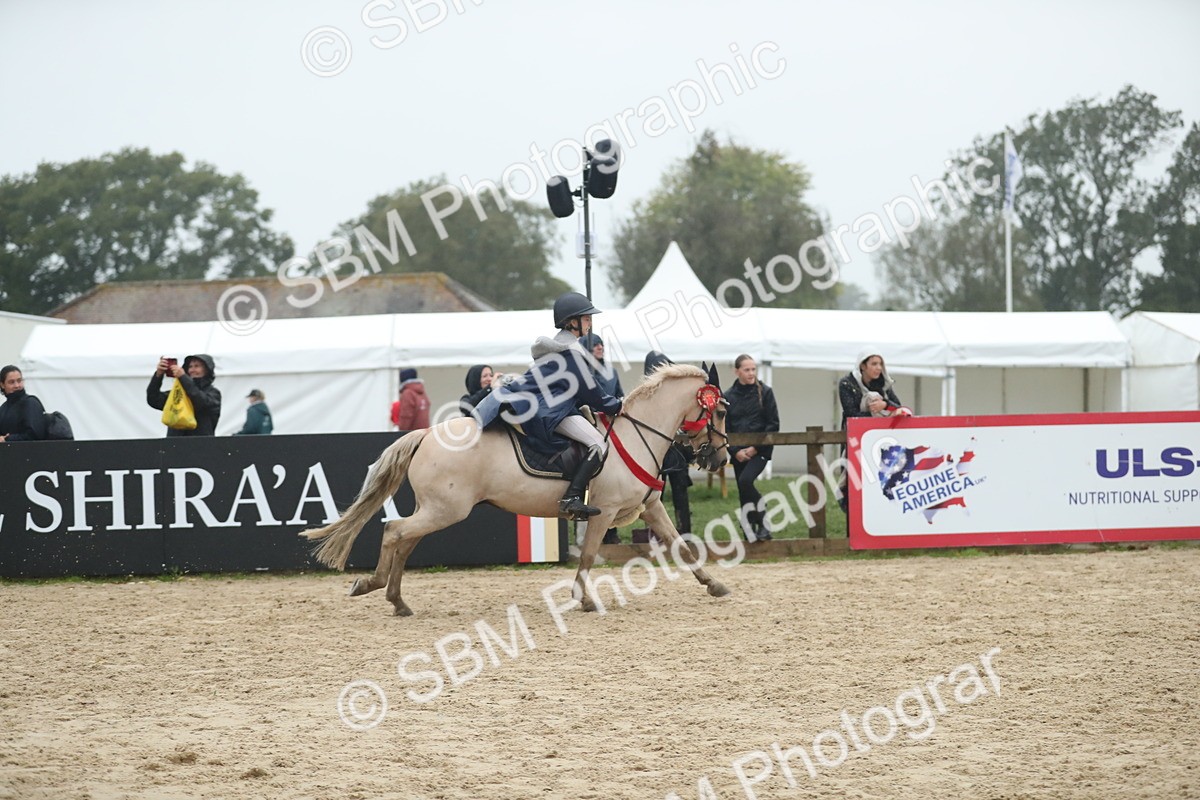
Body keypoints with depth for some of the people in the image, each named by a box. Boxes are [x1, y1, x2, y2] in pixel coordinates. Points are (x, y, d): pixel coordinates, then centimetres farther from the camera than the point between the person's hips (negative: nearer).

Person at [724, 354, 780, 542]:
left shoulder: (765, 392, 1)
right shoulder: (728, 396, 6)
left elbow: (773, 424, -2)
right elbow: (724, 428, 6)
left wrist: (757, 447, -10)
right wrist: (735, 451, -8)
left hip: (759, 450, -4)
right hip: (739, 452, 4)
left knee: (745, 480, -25)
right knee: (743, 494, 4)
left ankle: (762, 524, -16)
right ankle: (750, 533, 13)